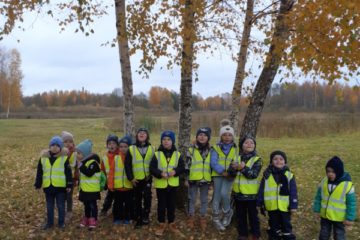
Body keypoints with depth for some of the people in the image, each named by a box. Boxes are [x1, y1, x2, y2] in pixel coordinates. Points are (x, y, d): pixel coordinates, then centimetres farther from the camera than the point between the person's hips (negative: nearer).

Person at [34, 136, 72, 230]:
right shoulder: (43, 157, 2)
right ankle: (49, 222, 30)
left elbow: (68, 173, -5)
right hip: (48, 186, 3)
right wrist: (38, 185, 7)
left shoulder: (64, 157, -6)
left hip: (61, 186, -3)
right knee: (49, 206, 16)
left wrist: (69, 185, -7)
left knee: (61, 206, 9)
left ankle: (61, 222, 24)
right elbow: (39, 172, 7)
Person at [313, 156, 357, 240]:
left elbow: (351, 203, -12)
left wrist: (350, 218, -10)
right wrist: (317, 210, 2)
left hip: (339, 218, -3)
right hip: (325, 215, 4)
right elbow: (318, 196, 3)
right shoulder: (324, 181, -7)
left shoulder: (347, 184, -19)